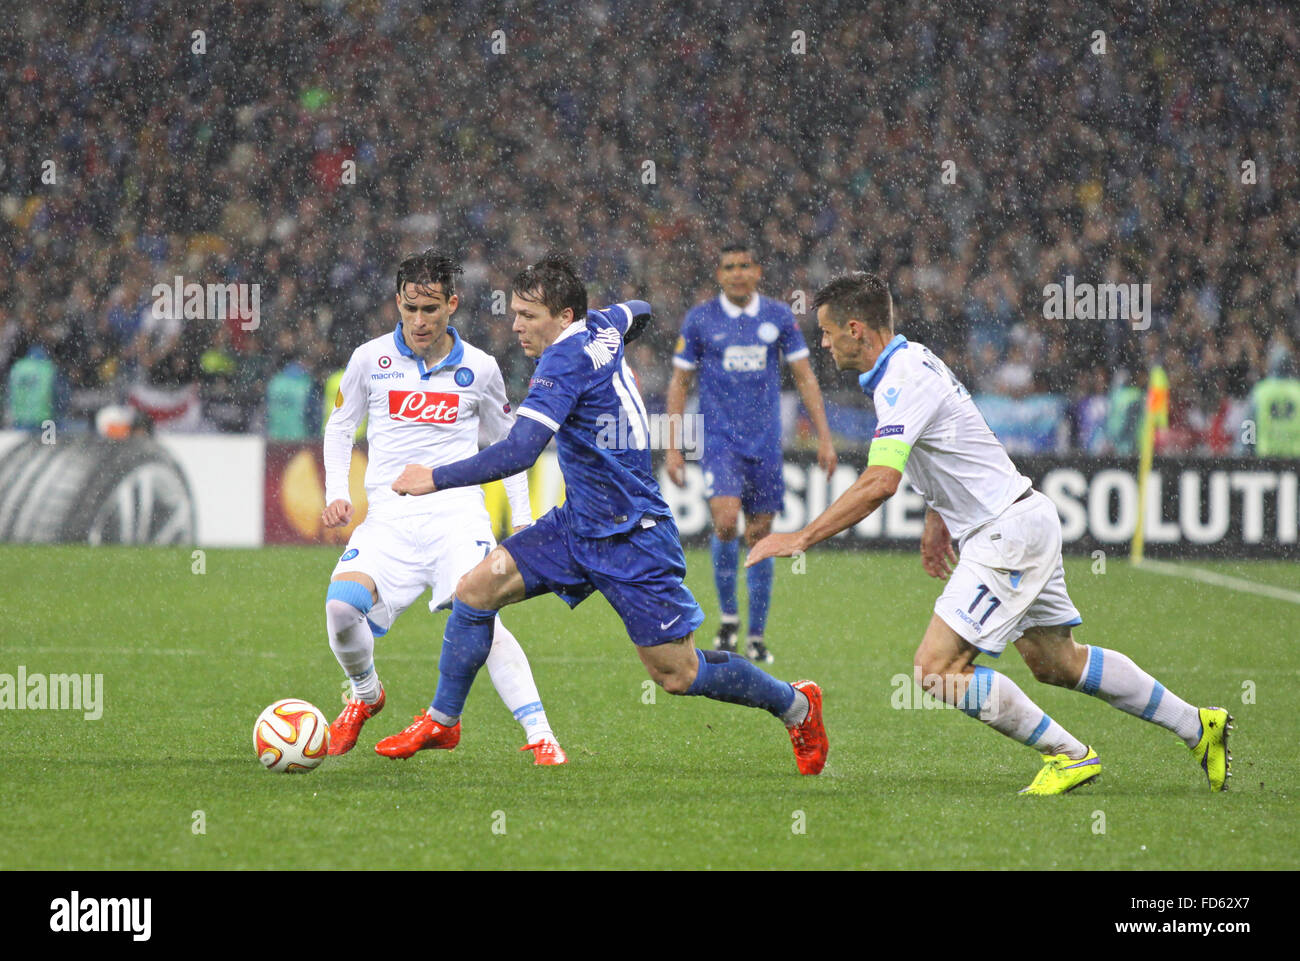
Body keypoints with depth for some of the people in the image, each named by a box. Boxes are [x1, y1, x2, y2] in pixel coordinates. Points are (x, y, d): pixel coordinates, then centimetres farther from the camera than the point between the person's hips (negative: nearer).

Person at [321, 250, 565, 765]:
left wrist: (522, 518, 14)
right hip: (388, 515, 1)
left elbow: (506, 441, 22)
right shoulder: (369, 359, 6)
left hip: (457, 513, -1)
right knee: (341, 605, -22)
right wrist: (337, 493, 6)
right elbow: (339, 426, 21)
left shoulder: (479, 368, 7)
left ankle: (539, 735, -25)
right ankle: (365, 694, 9)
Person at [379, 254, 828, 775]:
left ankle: (796, 705, 20)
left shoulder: (566, 358, -23)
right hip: (577, 523, 9)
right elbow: (639, 312, 28)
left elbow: (519, 451, -32)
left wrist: (436, 478, -26)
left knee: (677, 674, -1)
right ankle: (442, 719, 11)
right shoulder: (602, 326, 2)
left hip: (632, 540, -9)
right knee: (476, 588, -1)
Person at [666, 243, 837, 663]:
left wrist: (824, 437, 1)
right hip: (720, 439, -2)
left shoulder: (779, 317, 3)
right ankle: (728, 616, -1)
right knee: (725, 522, -21)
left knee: (760, 535, 3)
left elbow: (804, 376, 7)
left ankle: (756, 636, 14)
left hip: (765, 440, 2)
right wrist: (673, 447, 0)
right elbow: (679, 382, 5)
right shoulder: (699, 320, -1)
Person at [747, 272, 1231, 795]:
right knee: (1056, 662, 20)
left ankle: (1069, 755, -5)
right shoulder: (913, 360, 11)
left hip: (1008, 532, -10)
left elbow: (878, 484, -31)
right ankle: (1198, 726, 27)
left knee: (936, 670, -13)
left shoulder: (903, 384, -20)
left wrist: (801, 539, -27)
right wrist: (937, 521, 27)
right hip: (1024, 520, 10)